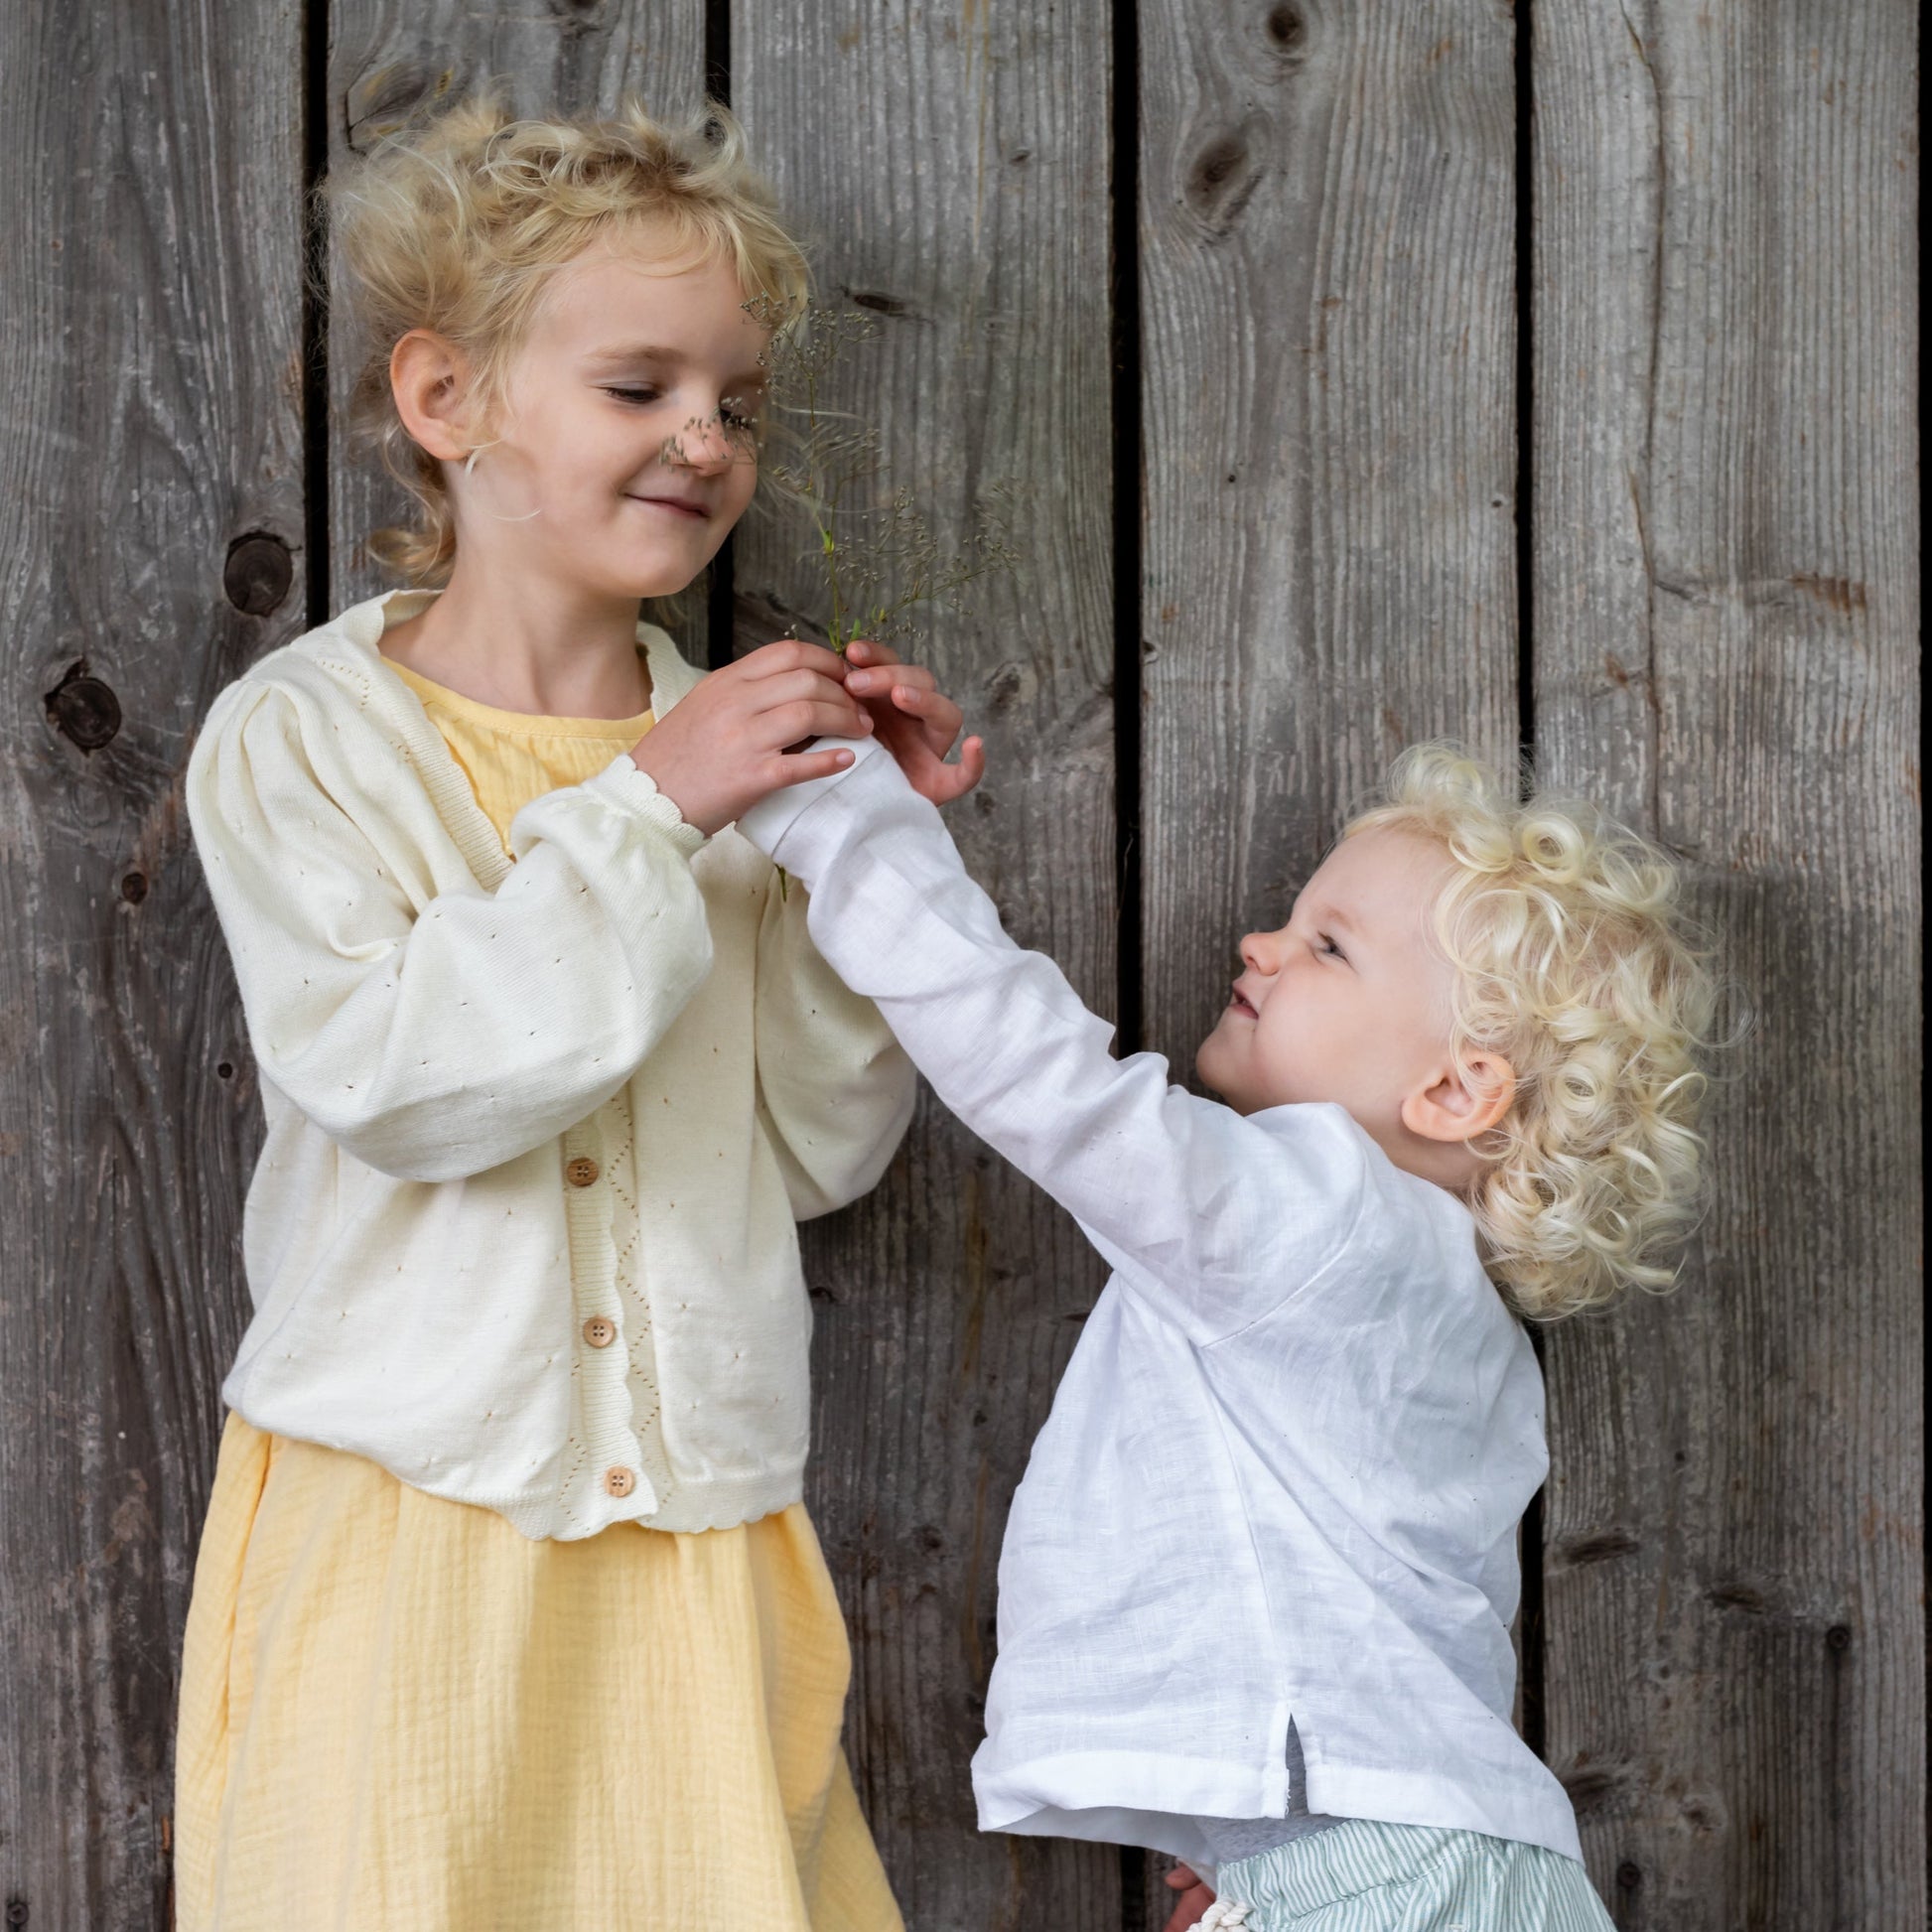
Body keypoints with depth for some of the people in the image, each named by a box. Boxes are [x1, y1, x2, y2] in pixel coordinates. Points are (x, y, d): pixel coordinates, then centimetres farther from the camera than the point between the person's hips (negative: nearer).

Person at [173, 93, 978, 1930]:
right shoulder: (297, 735, -3)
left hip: (698, 1535, 3)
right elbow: (392, 1081, -18)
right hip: (403, 1520, -3)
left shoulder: (727, 745, 6)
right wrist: (648, 814, -20)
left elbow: (819, 1149, 4)